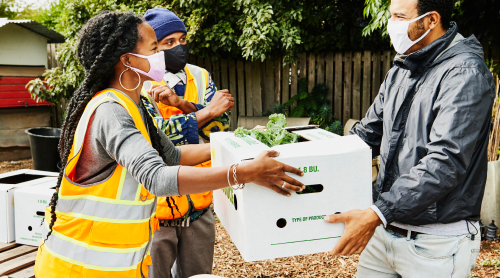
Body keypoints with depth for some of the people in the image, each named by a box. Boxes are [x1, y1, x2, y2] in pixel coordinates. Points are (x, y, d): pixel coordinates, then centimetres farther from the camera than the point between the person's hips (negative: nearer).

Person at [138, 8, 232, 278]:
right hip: (156, 208, -4)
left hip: (199, 204, 4)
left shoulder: (200, 77, 5)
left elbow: (221, 126, -8)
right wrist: (205, 112, -19)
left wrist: (181, 103, -22)